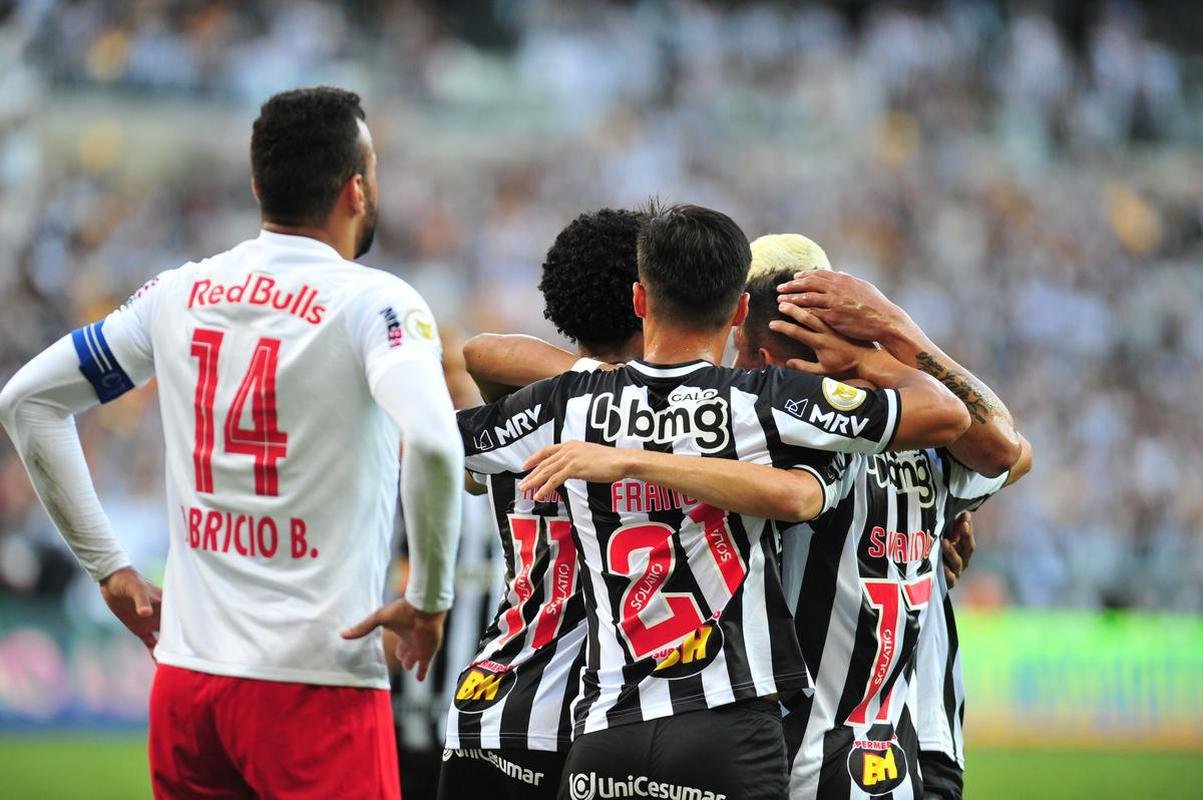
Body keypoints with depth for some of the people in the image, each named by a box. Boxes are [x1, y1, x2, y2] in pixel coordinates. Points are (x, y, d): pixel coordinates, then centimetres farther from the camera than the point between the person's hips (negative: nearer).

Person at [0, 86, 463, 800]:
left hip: (187, 672, 6)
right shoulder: (373, 302, -8)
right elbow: (431, 444, -26)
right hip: (319, 684, -5)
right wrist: (430, 598, -12)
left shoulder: (179, 294, 9)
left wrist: (107, 565, 17)